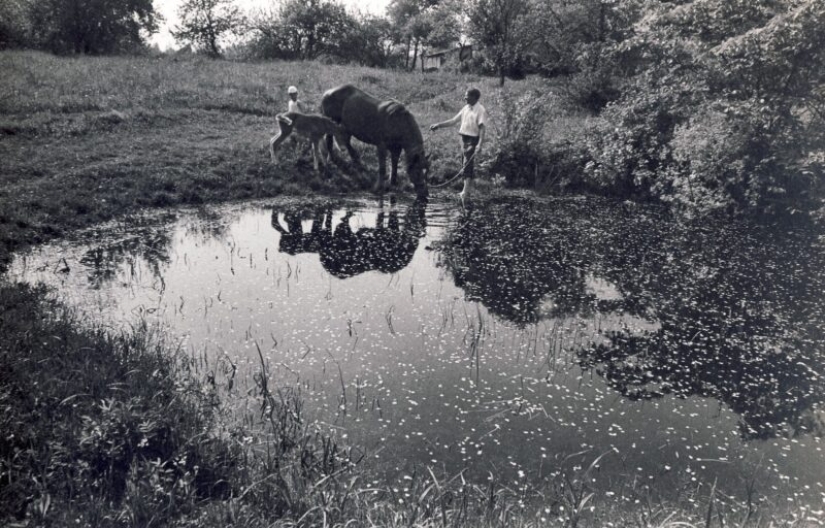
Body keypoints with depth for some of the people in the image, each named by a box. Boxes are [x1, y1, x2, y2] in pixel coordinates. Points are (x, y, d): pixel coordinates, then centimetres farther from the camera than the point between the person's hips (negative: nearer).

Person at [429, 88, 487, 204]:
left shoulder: (480, 110, -11)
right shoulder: (465, 108, 12)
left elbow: (482, 128, -17)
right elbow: (454, 121, 17)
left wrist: (479, 144, -28)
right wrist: (439, 125, 12)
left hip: (473, 139, -7)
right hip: (464, 138, 7)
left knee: (467, 165, -11)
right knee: (467, 165, 11)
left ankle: (465, 191, -11)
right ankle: (466, 190, 18)